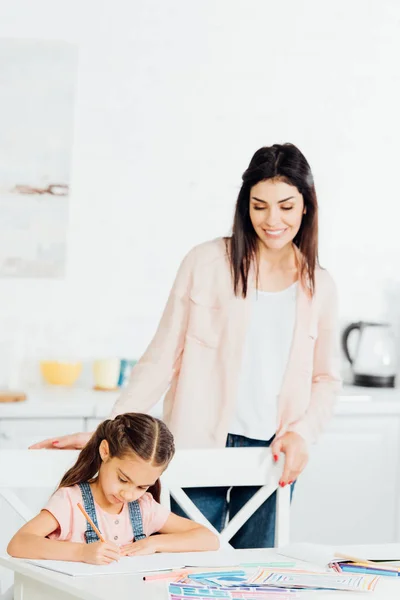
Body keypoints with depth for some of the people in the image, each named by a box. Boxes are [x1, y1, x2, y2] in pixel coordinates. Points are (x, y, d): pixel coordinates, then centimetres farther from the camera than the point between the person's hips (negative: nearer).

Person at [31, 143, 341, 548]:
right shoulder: (207, 264, -4)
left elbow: (326, 379, 14)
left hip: (271, 454, 3)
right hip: (200, 447, -3)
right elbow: (161, 360, -2)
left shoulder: (318, 286, 7)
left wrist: (302, 433, -4)